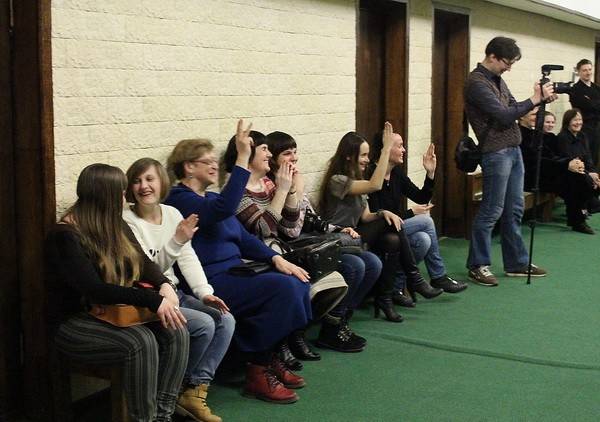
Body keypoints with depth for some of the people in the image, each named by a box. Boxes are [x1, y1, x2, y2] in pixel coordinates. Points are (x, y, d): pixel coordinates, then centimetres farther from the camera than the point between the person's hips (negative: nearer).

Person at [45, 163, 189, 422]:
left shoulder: (116, 227, 8)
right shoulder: (65, 236, -18)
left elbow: (143, 263, 10)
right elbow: (93, 289, -28)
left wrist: (164, 286, -14)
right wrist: (153, 301, -32)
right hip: (73, 323, -7)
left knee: (176, 332, -16)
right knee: (141, 342, -33)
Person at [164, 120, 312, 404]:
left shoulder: (211, 197, 21)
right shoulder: (181, 200, -9)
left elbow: (244, 238, 18)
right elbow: (223, 209, -29)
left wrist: (276, 258, 2)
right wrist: (243, 158, -29)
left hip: (234, 274, 9)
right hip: (210, 282, -9)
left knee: (298, 282, -7)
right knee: (283, 287, -24)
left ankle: (270, 357, 5)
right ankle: (258, 373, -14)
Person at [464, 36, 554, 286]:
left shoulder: (497, 79, 14)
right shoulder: (477, 82, -14)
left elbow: (513, 109, 19)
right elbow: (503, 115, -19)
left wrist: (541, 99, 4)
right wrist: (534, 99, -12)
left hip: (513, 149, 9)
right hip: (496, 152, -9)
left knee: (514, 209, 12)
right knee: (492, 211, -4)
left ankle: (517, 263, 21)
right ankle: (478, 265, 7)